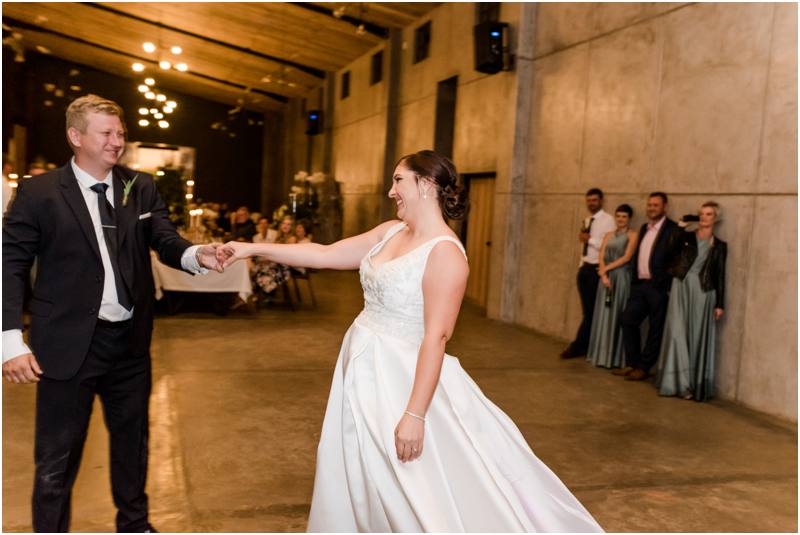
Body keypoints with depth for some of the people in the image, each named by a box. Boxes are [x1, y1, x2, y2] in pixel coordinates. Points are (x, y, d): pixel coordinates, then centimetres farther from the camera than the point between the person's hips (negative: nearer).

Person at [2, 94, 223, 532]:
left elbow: (165, 241, -5)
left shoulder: (142, 187, 3)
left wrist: (197, 255, -29)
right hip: (69, 343, -4)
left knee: (132, 440, 21)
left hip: (130, 340, 4)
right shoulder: (38, 192, -7)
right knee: (57, 456, 9)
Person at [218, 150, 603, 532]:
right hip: (363, 369, 8)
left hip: (399, 379, -8)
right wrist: (253, 248, 7)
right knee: (360, 484, 20)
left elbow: (436, 336, -23)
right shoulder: (390, 232, 6)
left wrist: (415, 414, -25)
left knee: (420, 500, 4)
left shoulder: (445, 252, -19)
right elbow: (324, 255, 9)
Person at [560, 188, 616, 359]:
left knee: (592, 310, -2)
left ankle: (578, 346, 2)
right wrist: (582, 266, 17)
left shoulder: (608, 220, -9)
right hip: (584, 268, 8)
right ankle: (586, 346, 16)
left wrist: (590, 239, -17)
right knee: (587, 310, 11)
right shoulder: (587, 221, 15)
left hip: (596, 269, -8)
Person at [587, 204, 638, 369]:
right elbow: (601, 257, 5)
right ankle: (603, 355, 13)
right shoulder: (609, 235, 15)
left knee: (618, 316, -3)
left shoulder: (632, 235, -1)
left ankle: (616, 358, 3)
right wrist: (604, 275, -10)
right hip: (606, 278, 5)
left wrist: (606, 269, -10)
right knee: (604, 315, 6)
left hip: (622, 278, -5)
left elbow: (627, 257, -11)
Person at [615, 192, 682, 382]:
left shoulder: (673, 230, -9)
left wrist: (666, 283, -17)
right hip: (640, 284, 7)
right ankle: (631, 363, 15)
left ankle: (643, 368, 11)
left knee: (655, 329, 3)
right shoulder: (644, 228, 16)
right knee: (628, 320, 5)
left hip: (658, 287, -7)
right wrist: (634, 280, 13)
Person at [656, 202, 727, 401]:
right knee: (678, 332, -6)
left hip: (703, 292, 0)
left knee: (698, 337, 3)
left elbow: (720, 276, 7)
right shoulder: (686, 237, 10)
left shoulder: (719, 246, 9)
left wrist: (720, 304, 1)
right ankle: (677, 382, 1)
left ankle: (697, 385, 12)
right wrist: (680, 225, 1)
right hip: (681, 288, 0)